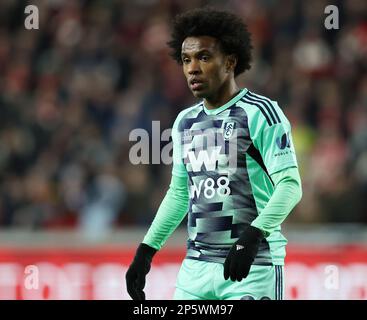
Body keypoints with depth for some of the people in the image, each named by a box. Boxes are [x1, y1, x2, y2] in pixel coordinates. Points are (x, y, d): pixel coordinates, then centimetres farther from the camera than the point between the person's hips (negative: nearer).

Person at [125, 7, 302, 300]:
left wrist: (253, 236, -28)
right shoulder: (185, 122, 16)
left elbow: (290, 185, -15)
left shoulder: (260, 113, -7)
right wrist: (146, 251, 20)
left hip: (252, 268, -7)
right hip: (196, 266, 7)